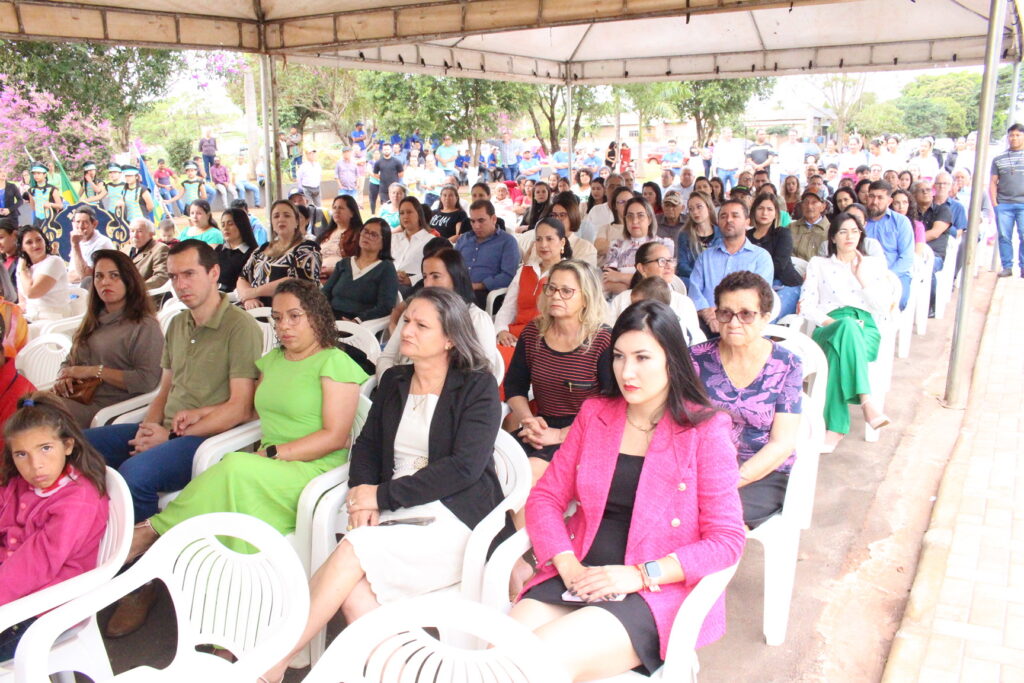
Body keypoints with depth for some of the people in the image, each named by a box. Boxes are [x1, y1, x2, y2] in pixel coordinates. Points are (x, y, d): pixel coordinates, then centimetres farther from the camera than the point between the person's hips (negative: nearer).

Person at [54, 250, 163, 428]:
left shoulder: (144, 326, -4)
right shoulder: (93, 321, 21)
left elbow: (148, 380, -15)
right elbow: (69, 362, 26)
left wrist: (94, 371, -11)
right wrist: (63, 377, 1)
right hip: (73, 397, 7)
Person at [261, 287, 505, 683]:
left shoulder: (478, 386, -2)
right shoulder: (394, 381, 17)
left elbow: (464, 467, -12)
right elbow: (366, 446, 15)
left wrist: (383, 495, -13)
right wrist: (362, 494, -7)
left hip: (455, 518, -5)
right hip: (393, 516, 5)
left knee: (356, 548, -27)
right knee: (354, 594, -27)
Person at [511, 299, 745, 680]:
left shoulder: (705, 430, -4)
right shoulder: (595, 414, 8)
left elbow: (727, 540, -7)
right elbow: (545, 497, 8)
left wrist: (640, 574, -16)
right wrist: (568, 566, -9)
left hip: (657, 592, -3)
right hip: (579, 580, 4)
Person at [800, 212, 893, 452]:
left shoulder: (874, 264, 23)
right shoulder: (818, 264, 21)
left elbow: (883, 307, 11)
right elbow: (806, 306, 8)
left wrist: (863, 278, 4)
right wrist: (830, 322, -9)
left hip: (865, 329, 1)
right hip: (829, 329, -1)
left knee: (840, 349, -39)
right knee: (848, 325, -41)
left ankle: (836, 427, -45)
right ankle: (866, 403, -51)